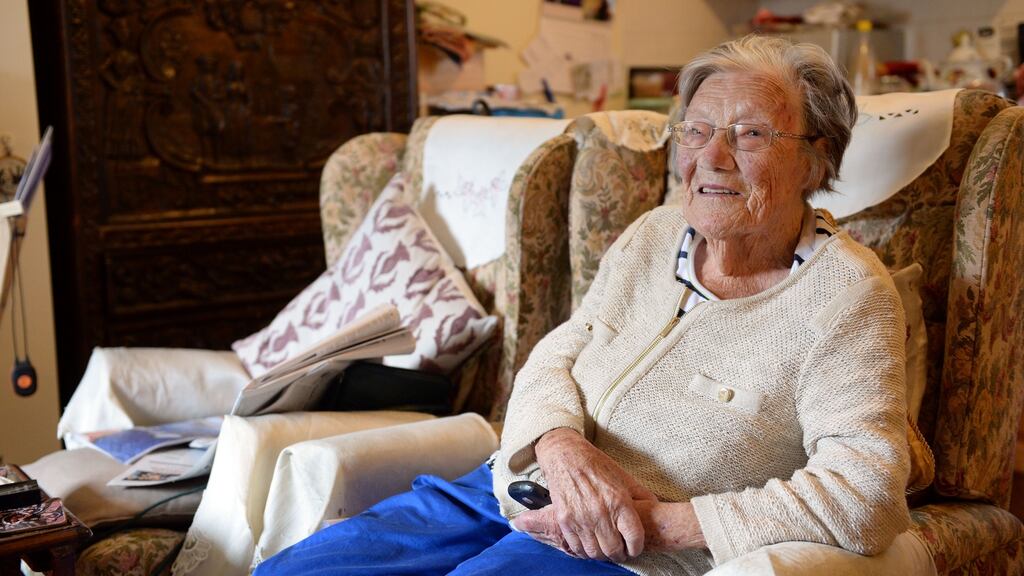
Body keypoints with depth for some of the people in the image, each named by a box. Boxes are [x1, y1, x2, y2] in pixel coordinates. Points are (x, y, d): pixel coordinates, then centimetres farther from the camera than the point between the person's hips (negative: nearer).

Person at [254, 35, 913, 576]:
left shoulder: (847, 296, -13)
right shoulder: (652, 237, 6)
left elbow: (866, 491, -23)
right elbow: (553, 361, 7)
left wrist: (655, 522, -23)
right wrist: (562, 447, -19)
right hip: (518, 485, 6)